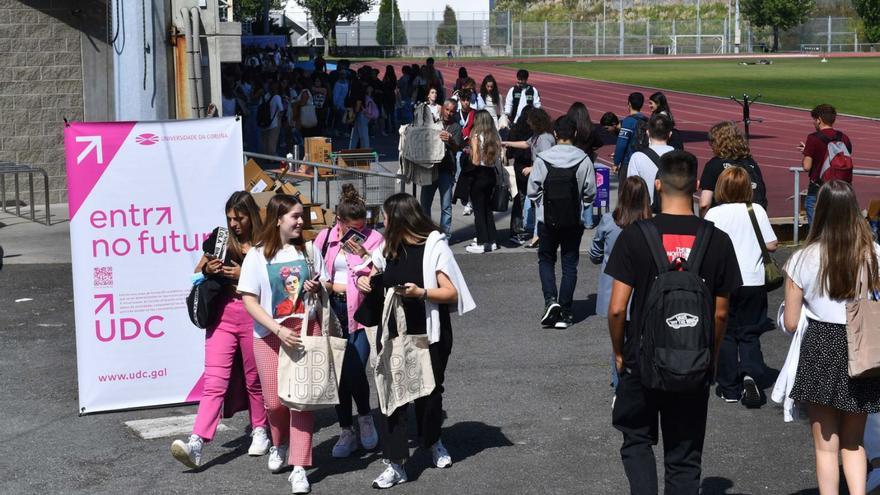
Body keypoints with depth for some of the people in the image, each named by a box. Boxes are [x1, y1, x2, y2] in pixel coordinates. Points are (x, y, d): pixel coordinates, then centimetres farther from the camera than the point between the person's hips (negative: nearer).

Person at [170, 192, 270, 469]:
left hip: (252, 317, -1)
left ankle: (260, 431, 32)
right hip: (222, 316, 2)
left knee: (254, 379, 12)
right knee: (214, 381, -7)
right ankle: (196, 444, -17)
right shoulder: (220, 240, 9)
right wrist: (207, 269, -4)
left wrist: (244, 275, -15)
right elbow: (196, 273, 18)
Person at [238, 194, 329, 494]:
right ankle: (280, 445, 35)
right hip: (270, 335, -1)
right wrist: (279, 329, -18)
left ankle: (299, 468, -3)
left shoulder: (309, 250, 5)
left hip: (306, 331, 1)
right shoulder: (257, 256, -3)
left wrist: (318, 288, -8)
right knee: (274, 401, 3)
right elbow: (249, 300, -7)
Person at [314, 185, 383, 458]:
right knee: (337, 372, 4)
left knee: (354, 370, -14)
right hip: (333, 310, 3)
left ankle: (365, 417, 16)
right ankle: (346, 431, 17)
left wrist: (364, 254, -20)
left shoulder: (373, 239, 0)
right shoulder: (325, 238, 7)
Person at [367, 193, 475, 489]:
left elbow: (452, 293, -14)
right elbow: (377, 280, 26)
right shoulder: (389, 248, 7)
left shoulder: (434, 247, -10)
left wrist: (421, 292, -26)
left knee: (429, 391, 11)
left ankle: (433, 442, 40)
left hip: (429, 334, -4)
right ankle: (395, 464, -2)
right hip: (395, 333, 4)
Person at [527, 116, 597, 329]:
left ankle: (550, 299, -4)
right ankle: (564, 312, 9)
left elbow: (533, 191, -6)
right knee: (570, 264, 9)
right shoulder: (584, 160, -8)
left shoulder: (542, 159, -10)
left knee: (546, 259, 17)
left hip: (547, 219, 0)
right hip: (574, 221, 0)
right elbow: (590, 193, -3)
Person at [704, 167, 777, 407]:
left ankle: (729, 388, 15)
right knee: (749, 334, 11)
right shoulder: (757, 211, -3)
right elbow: (771, 245, -1)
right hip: (753, 281, 2)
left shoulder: (715, 214, -9)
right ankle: (751, 375, -13)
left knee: (725, 334, 11)